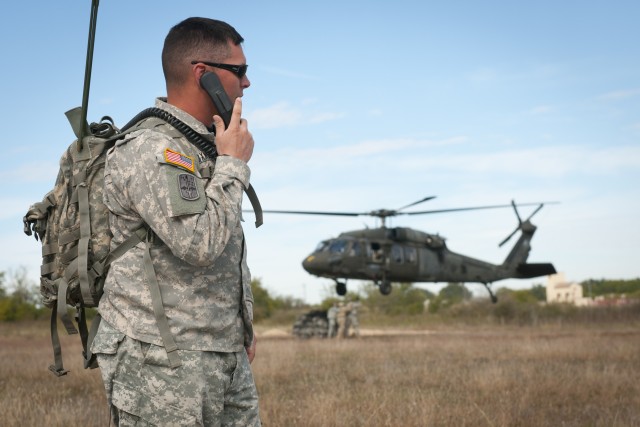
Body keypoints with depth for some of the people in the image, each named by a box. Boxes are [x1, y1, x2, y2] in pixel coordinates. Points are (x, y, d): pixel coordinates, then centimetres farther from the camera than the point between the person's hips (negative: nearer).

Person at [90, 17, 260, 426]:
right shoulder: (150, 150, -15)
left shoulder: (206, 147, 16)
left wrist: (243, 323, 24)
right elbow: (200, 243, -26)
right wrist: (233, 164, -13)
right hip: (164, 363, -9)